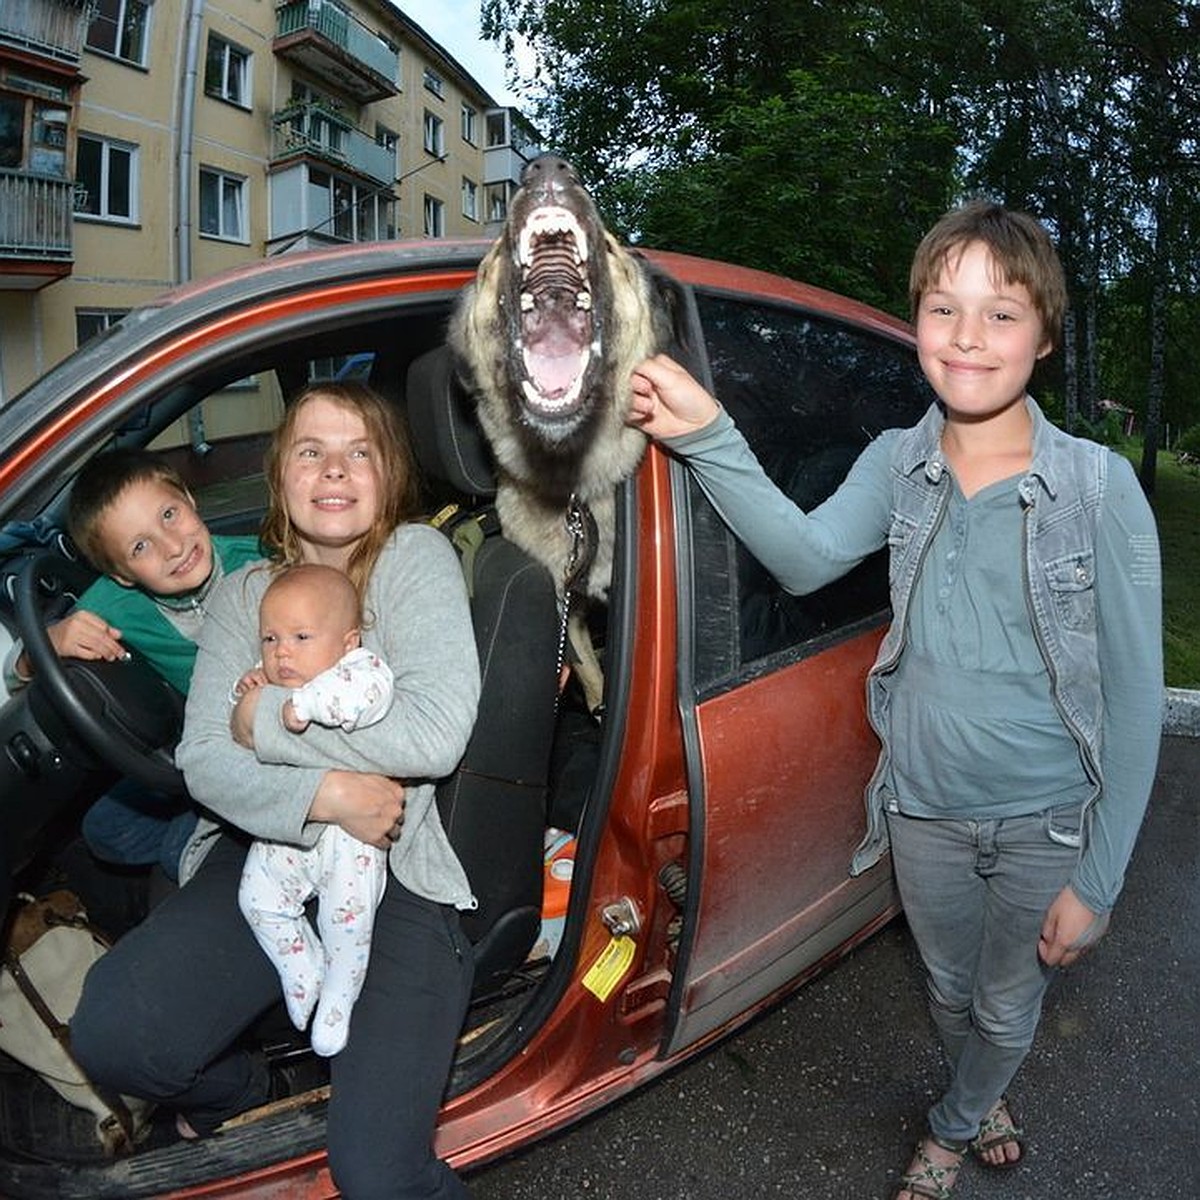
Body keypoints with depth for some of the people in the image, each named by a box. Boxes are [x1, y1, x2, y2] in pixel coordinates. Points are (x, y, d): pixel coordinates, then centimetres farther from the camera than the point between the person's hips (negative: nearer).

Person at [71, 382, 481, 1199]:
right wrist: (323, 795, -19)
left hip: (403, 866, -4)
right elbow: (203, 761, 0)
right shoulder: (244, 594, 10)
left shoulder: (416, 556, -4)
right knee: (110, 1034, -17)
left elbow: (436, 733, -17)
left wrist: (271, 717, -9)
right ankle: (239, 1092, 16)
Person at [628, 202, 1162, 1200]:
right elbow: (808, 557, -24)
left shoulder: (1101, 487, -16)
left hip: (1049, 824, -2)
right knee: (951, 993, 26)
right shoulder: (899, 463, -7)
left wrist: (1097, 879, -12)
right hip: (924, 810, 2)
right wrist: (707, 436, -37)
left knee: (1008, 1009, 22)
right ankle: (984, 1103, 59)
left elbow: (1135, 697, -13)